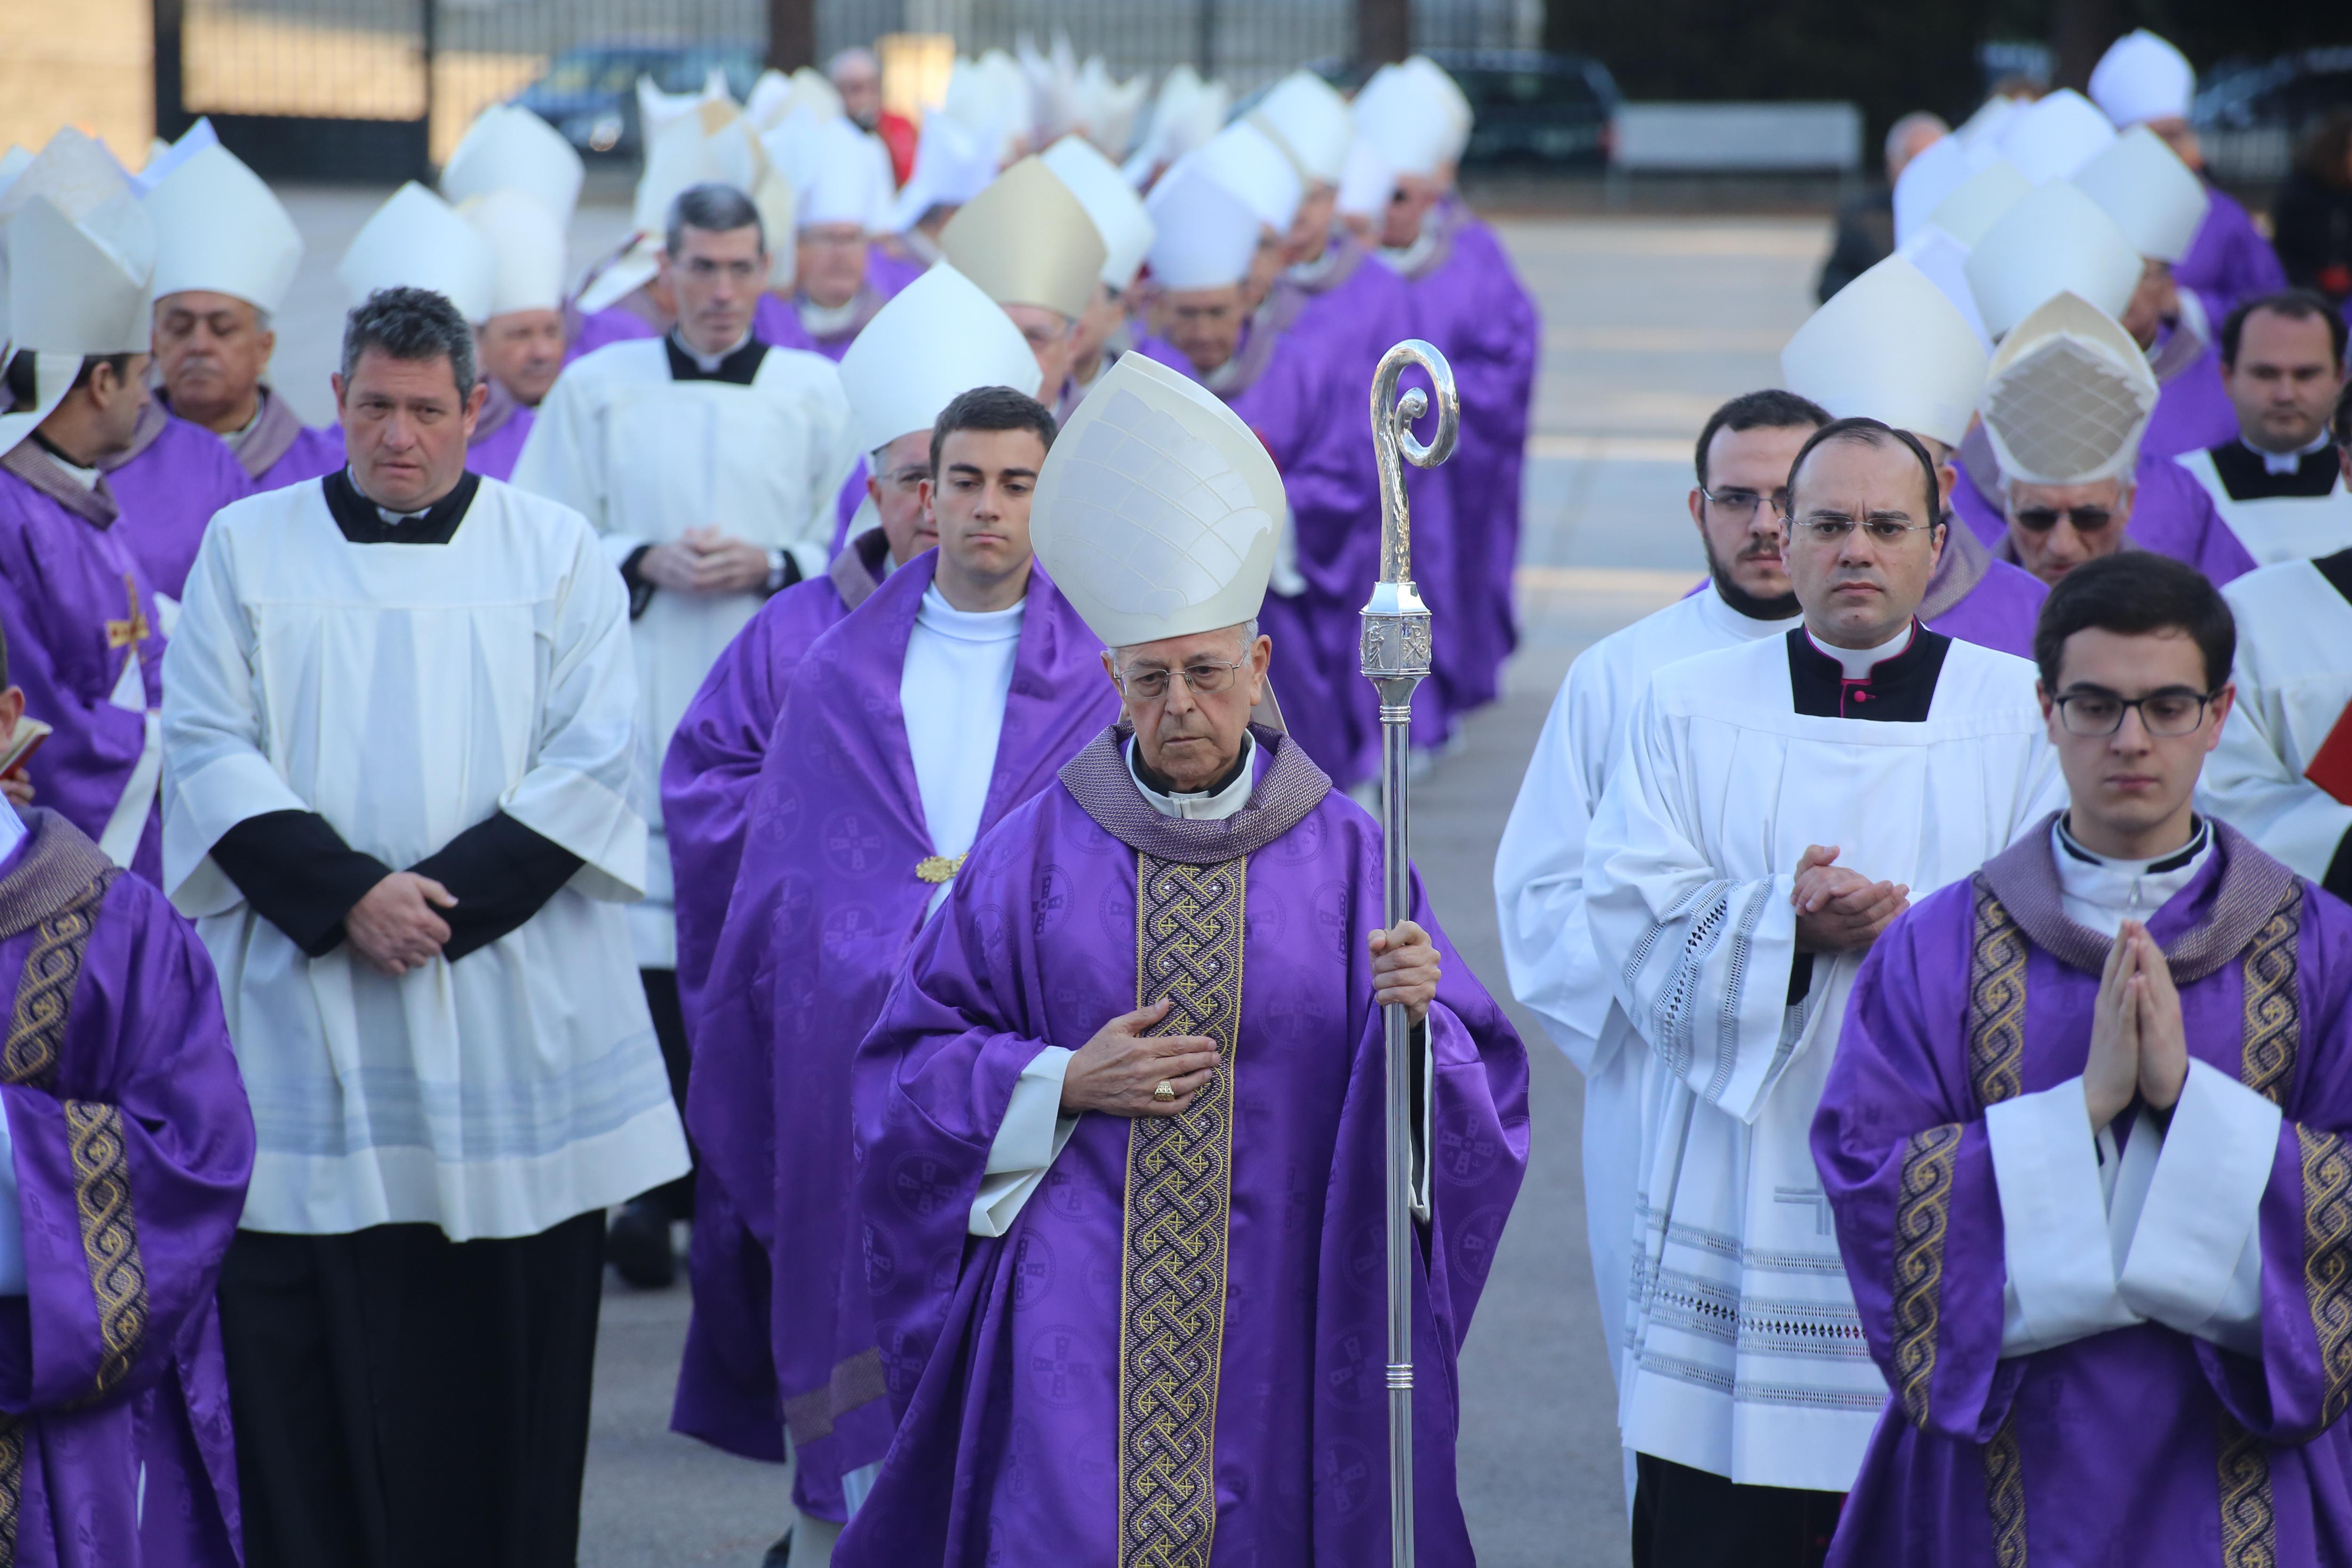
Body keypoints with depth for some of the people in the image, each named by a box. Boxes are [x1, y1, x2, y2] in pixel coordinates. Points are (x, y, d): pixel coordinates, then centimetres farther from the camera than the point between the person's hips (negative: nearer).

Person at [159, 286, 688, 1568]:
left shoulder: (557, 552, 8)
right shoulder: (248, 547, 9)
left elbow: (591, 762, 0)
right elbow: (208, 750, 1)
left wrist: (444, 897, -12)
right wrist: (347, 895, -13)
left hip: (514, 1014, 0)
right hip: (304, 1006, 0)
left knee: (504, 1345, 0)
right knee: (301, 1352, -2)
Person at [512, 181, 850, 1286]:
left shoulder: (817, 393, 9)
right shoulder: (597, 390, 9)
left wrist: (770, 565, -9)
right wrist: (646, 564, -8)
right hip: (641, 707, 0)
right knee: (652, 954, -7)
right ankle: (653, 1185, 1)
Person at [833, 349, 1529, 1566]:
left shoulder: (1344, 856, 3)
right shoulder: (1037, 854, 3)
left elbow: (1483, 1095, 1)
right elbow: (906, 1069, 6)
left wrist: (1419, 1014, -20)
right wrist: (1064, 1083, -8)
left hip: (1273, 1321, 1)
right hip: (1077, 1318, 0)